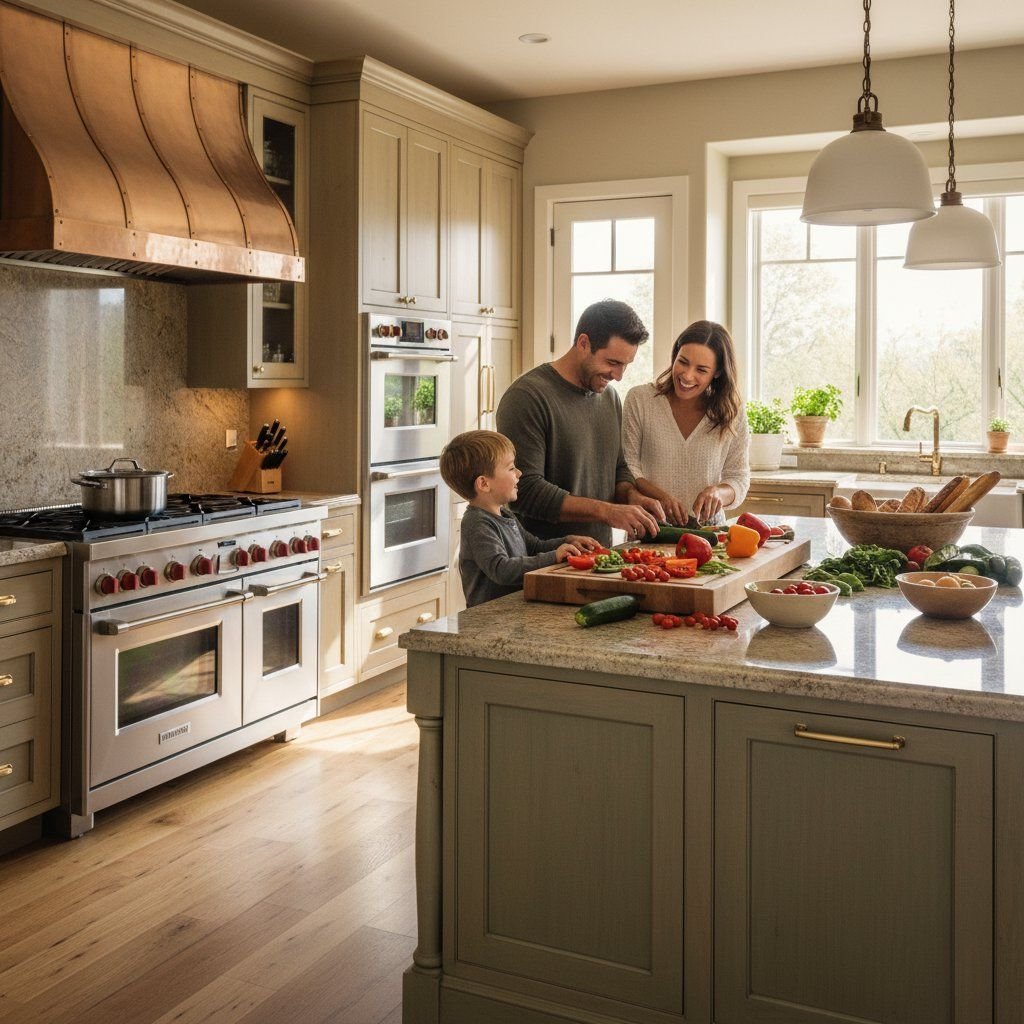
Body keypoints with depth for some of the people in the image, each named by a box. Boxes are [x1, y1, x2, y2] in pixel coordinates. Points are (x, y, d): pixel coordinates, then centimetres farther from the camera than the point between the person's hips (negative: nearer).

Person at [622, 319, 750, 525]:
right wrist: (660, 496, -17)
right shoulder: (639, 400, -1)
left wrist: (719, 492, -13)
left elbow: (738, 477, 8)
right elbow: (627, 466, 0)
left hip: (707, 529, 2)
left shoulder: (732, 412, 4)